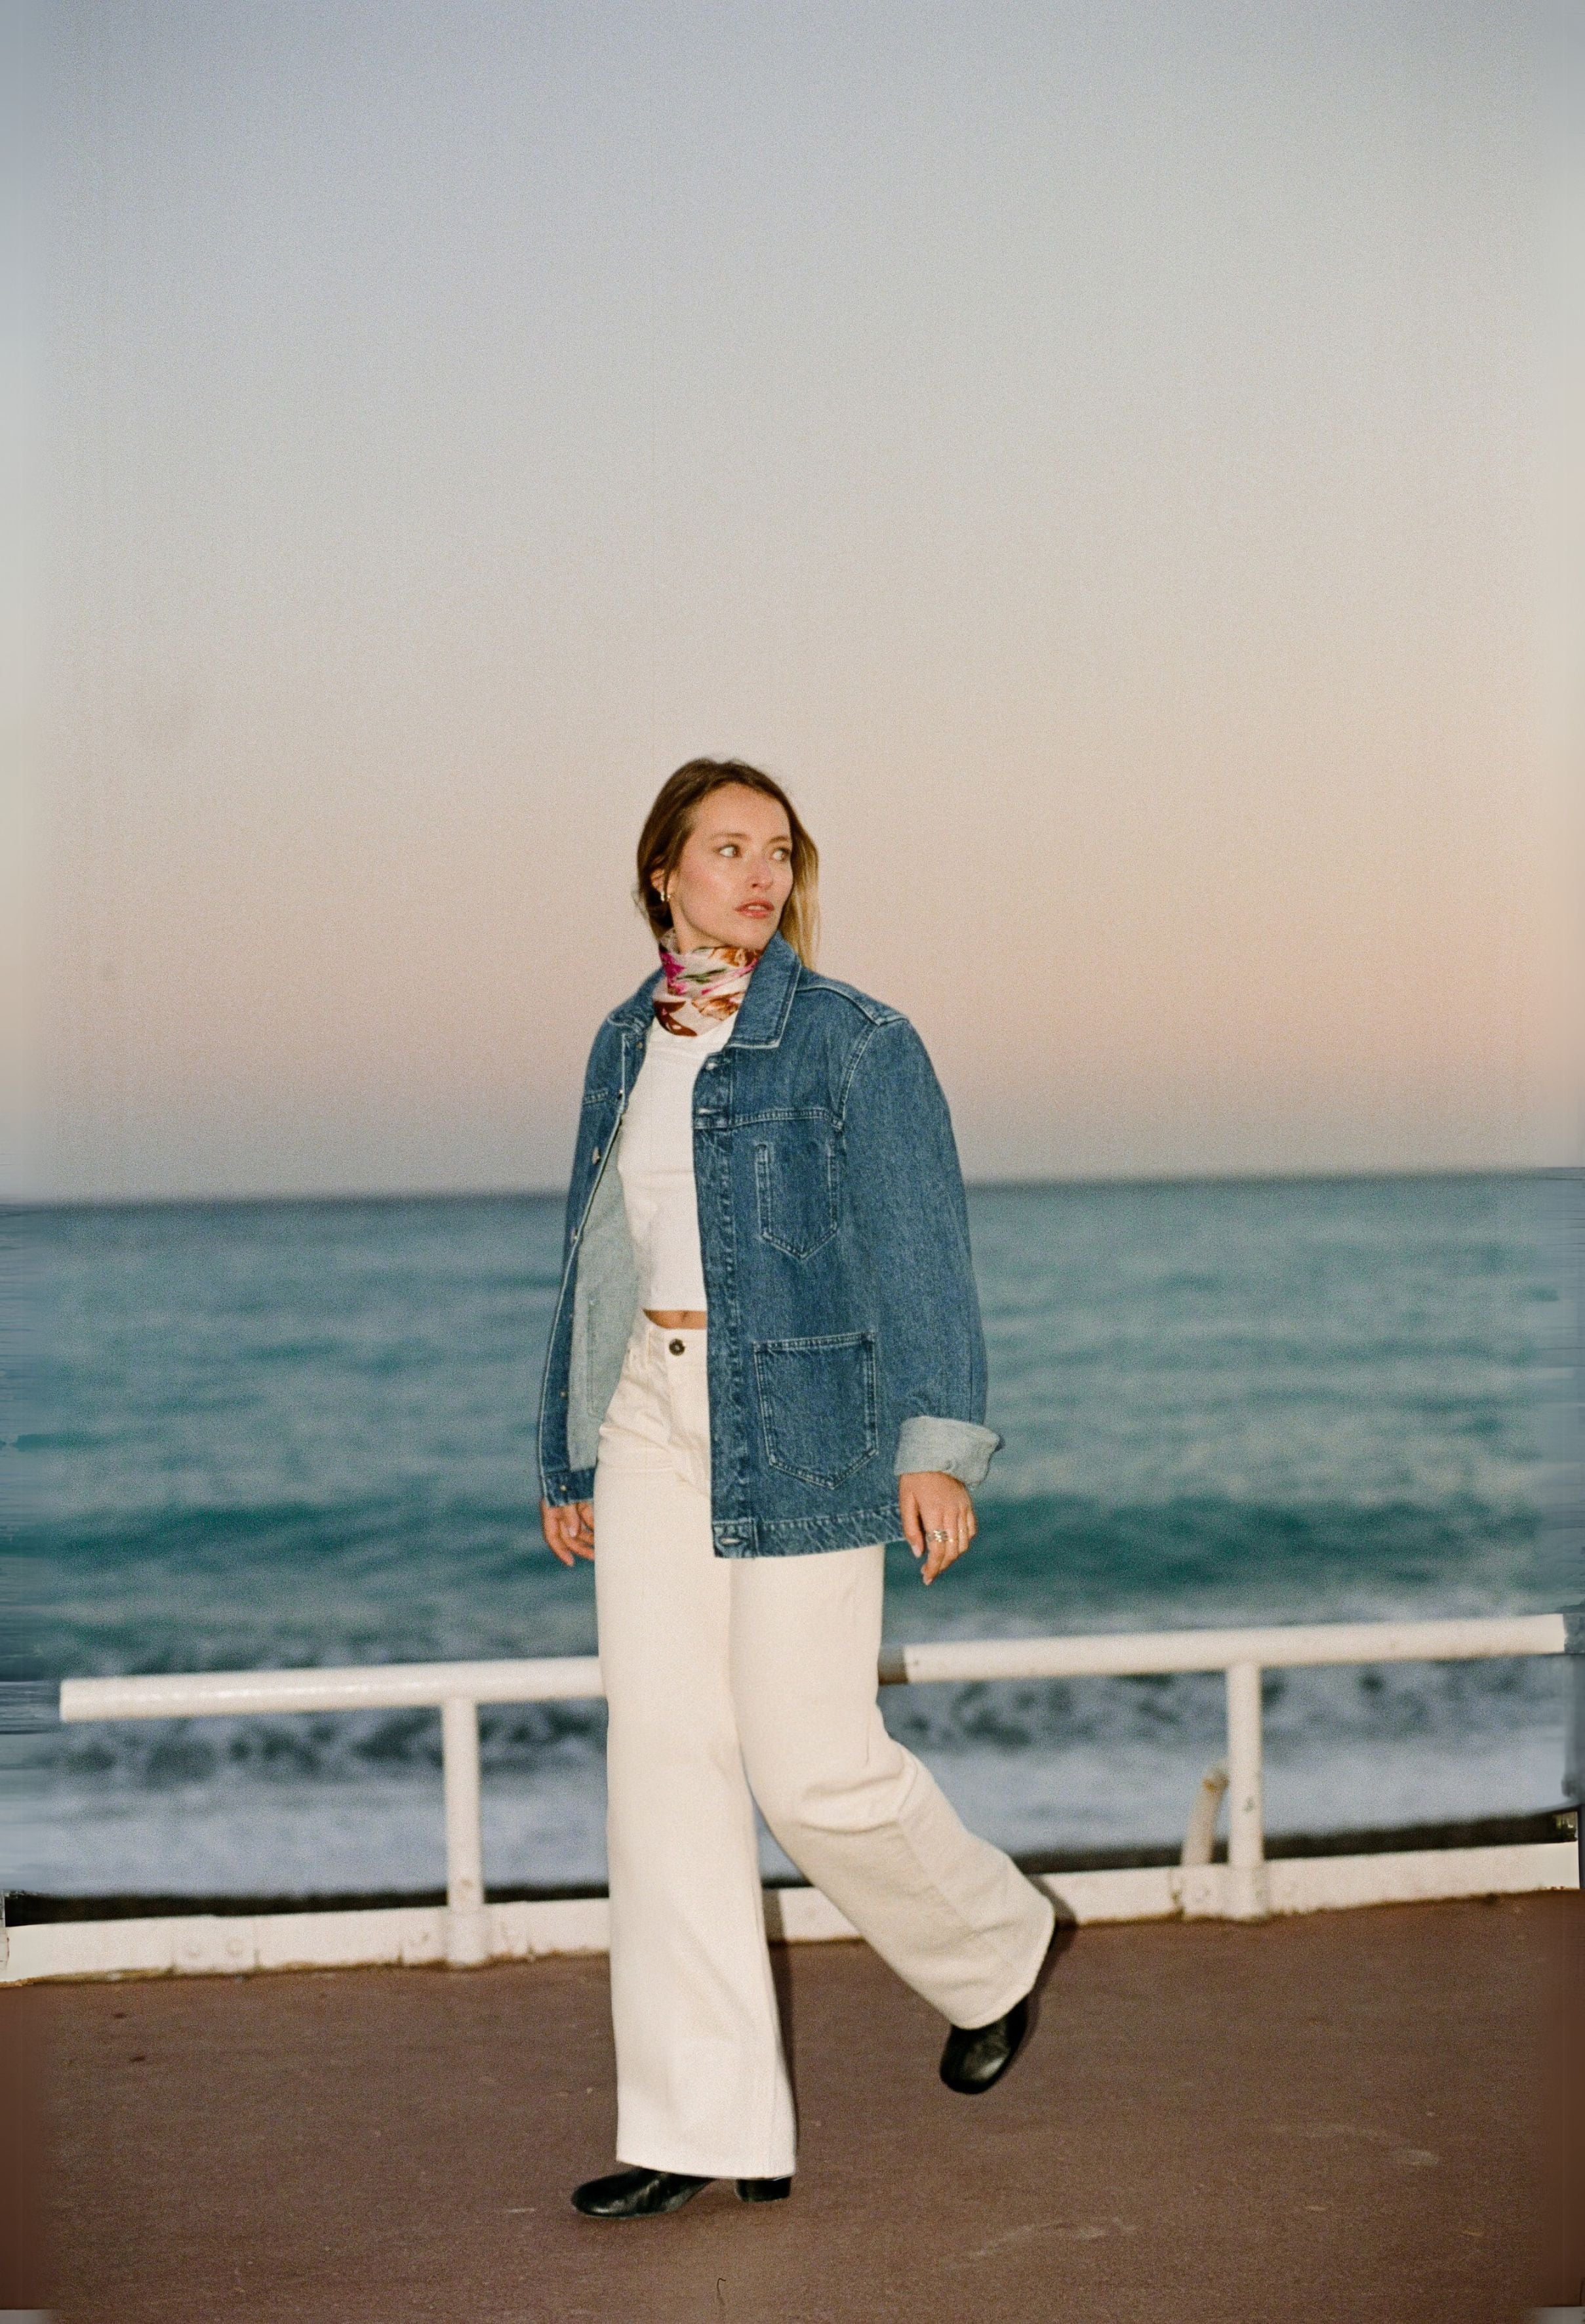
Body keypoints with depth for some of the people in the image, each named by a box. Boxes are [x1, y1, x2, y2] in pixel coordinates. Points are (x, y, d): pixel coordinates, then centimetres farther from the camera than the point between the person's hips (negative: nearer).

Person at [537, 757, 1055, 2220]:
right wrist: (572, 1456, 19)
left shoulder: (854, 1042, -5)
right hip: (651, 1425, 5)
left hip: (799, 1426, -5)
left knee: (814, 1764, -3)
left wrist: (940, 1443, -20)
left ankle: (995, 1944, 28)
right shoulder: (625, 1045, 12)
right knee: (664, 1751, 1)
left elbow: (921, 1250, -10)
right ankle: (704, 2124, 7)